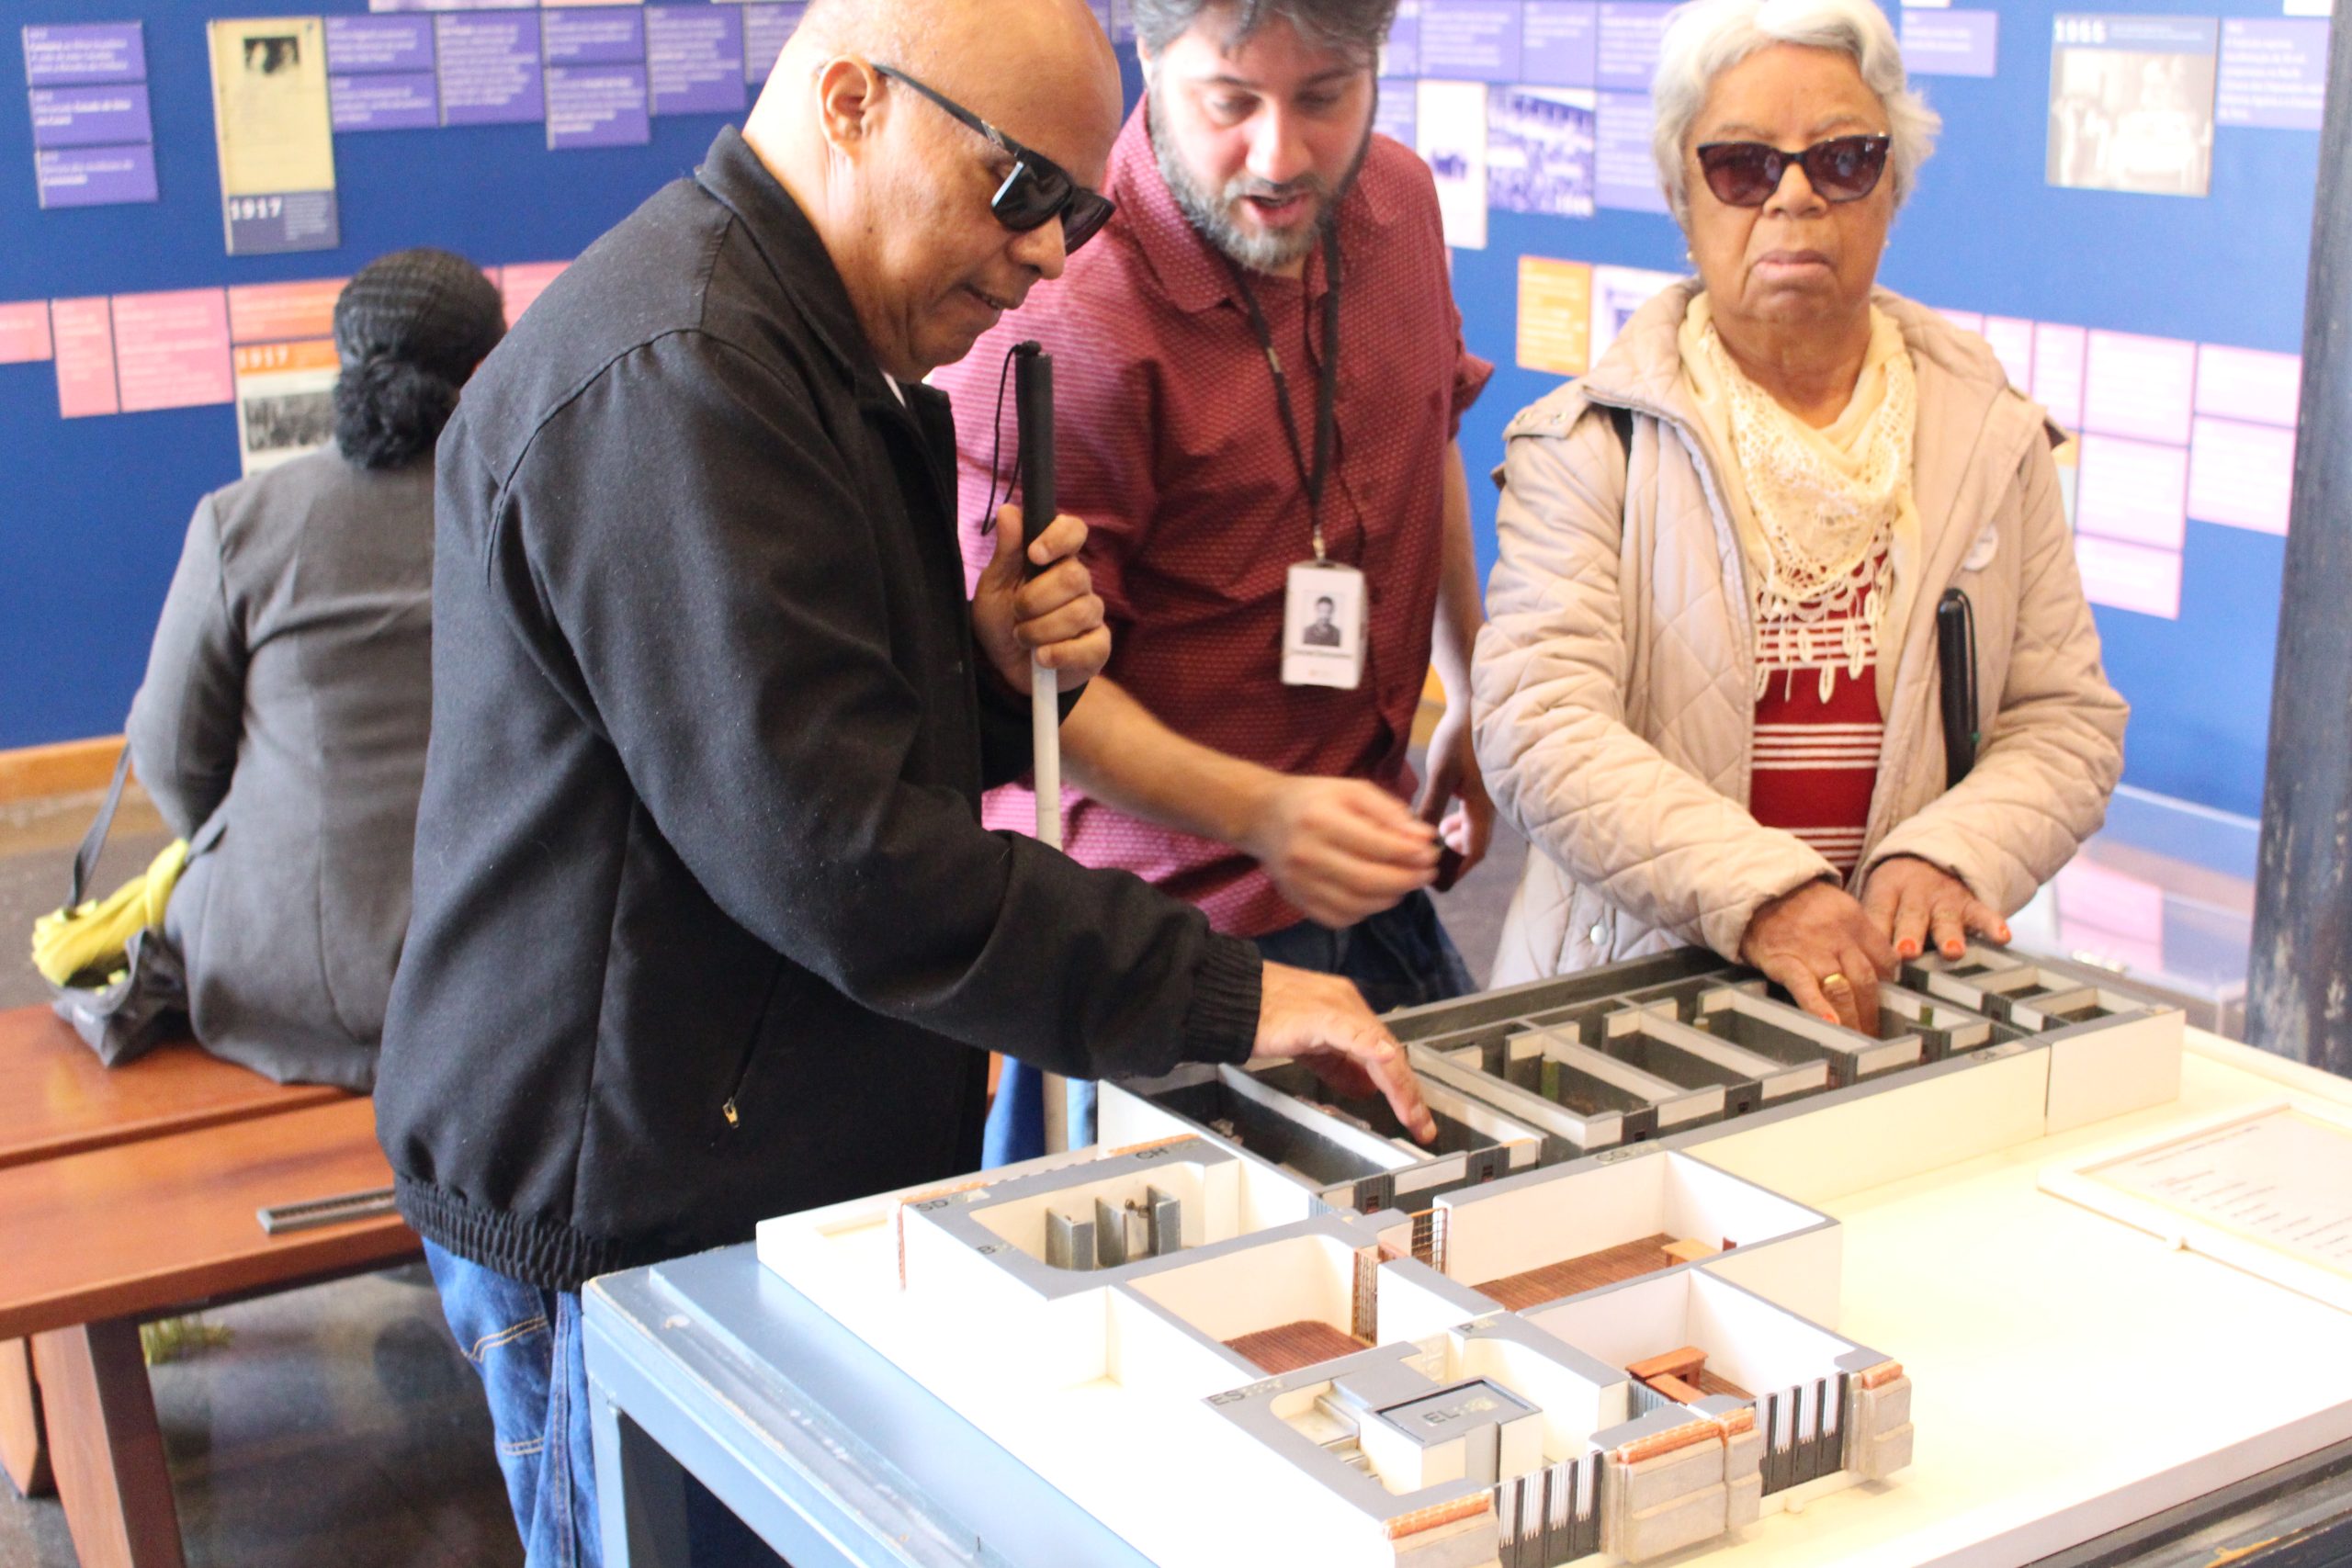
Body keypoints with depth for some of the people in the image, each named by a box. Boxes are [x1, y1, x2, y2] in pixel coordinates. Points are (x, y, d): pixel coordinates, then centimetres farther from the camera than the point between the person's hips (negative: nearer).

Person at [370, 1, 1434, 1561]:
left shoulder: (825, 364, 13)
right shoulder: (674, 377, -22)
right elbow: (830, 848, -27)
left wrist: (994, 676, -2)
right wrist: (1216, 994, -22)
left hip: (799, 1168, 10)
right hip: (637, 1220, -10)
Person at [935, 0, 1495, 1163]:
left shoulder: (1395, 202, 1)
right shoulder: (1061, 312, -23)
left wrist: (1475, 698, 22)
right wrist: (1261, 814, -35)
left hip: (1367, 883, 7)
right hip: (1158, 925, -6)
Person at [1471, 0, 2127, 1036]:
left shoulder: (1993, 440, 12)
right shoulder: (1589, 444, 0)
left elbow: (2065, 716, 10)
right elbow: (1539, 726, -11)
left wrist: (1947, 855, -10)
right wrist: (1761, 893, -23)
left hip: (1895, 1000, 3)